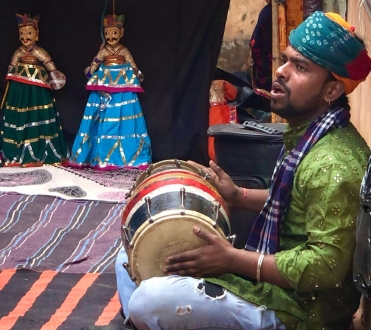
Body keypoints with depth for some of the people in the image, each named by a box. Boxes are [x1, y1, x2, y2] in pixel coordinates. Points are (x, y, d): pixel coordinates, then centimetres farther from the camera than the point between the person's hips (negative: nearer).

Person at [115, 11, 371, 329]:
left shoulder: (332, 164, -25)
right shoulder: (305, 133, 8)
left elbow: (326, 266, -28)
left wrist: (233, 259, -23)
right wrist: (238, 196, 8)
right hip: (271, 278, 10)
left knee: (149, 302, -27)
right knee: (132, 258, 12)